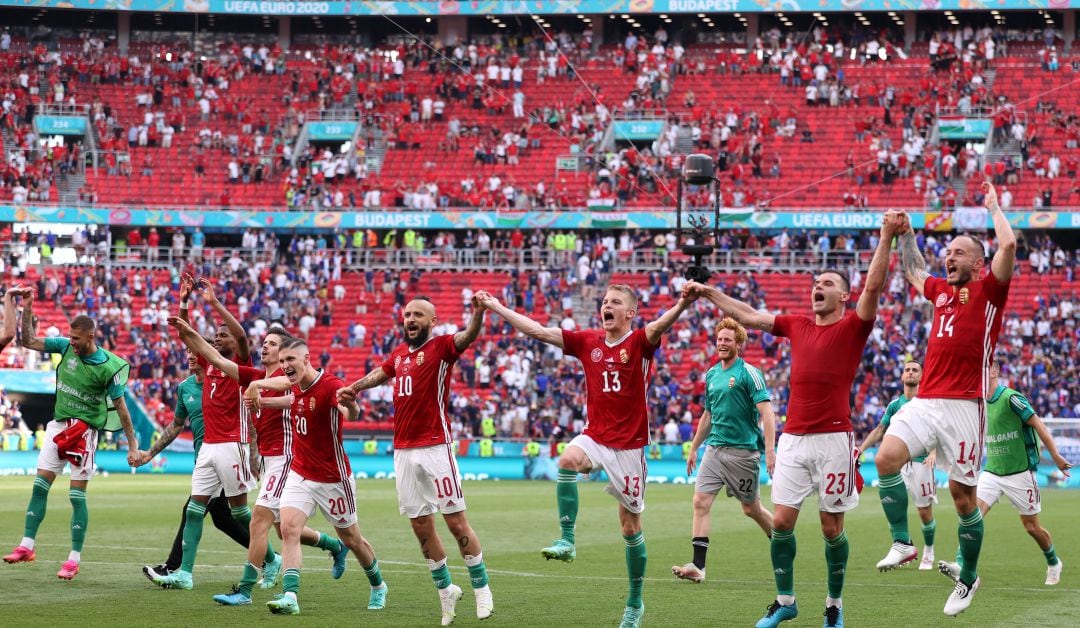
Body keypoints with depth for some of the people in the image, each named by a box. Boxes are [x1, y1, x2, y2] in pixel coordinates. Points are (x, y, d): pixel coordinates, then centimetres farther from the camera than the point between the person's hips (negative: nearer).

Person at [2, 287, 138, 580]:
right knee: (39, 486, 2)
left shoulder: (109, 367, -15)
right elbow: (29, 341, 4)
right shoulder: (66, 347, -2)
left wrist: (133, 445, -11)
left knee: (77, 495, -3)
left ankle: (74, 559, 3)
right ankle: (26, 545, 7)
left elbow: (121, 407, -10)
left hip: (84, 430, -5)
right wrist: (27, 308, -7)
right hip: (57, 424, 5)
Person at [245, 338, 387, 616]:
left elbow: (353, 413, -44)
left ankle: (378, 587, 36)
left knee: (351, 538, 12)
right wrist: (257, 384, 17)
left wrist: (349, 405, -66)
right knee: (289, 529, -16)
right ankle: (290, 596, -22)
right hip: (299, 475, 5)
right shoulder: (297, 385, -1)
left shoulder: (331, 385, -23)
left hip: (333, 479, -5)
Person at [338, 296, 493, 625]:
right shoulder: (399, 353, 13)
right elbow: (380, 373, 33)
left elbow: (467, 337, -26)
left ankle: (481, 588, 7)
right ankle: (445, 590, 23)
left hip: (435, 448, -6)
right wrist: (353, 387, 25)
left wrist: (478, 314, -45)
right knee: (421, 527, 9)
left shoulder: (441, 347, -6)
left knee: (456, 521, -5)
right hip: (403, 450, 6)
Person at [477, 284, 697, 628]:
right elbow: (537, 330, 6)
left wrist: (682, 304, -51)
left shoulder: (639, 343, -8)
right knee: (568, 459, -33)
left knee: (630, 525, 3)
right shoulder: (588, 341, 4)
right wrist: (497, 307, 5)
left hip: (629, 444, -3)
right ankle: (566, 541, -28)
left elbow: (660, 325, -30)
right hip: (595, 436, 3)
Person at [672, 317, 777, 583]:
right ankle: (698, 566, -11)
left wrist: (770, 450, -24)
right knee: (701, 501, -8)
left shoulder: (748, 373, -9)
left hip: (743, 450, -6)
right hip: (714, 449, 6)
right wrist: (694, 448, 25)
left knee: (751, 508, 6)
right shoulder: (711, 374, 12)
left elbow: (766, 412, -16)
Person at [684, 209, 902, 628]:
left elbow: (873, 286, -14)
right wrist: (709, 293, 25)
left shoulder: (852, 327, 0)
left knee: (831, 526, 1)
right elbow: (750, 316, 25)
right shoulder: (797, 326, 14)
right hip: (793, 438, 4)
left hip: (833, 438, -4)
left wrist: (887, 236, -23)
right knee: (781, 520, 0)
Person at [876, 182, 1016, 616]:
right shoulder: (940, 290, 19)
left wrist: (993, 206, 1)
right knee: (887, 457, -19)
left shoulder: (988, 291, 1)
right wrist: (906, 234, 41)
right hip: (924, 401, 5)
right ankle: (902, 542, -8)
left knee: (962, 494, 0)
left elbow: (1008, 245, -14)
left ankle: (968, 577, 15)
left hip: (963, 405, -5)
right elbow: (913, 272, 41)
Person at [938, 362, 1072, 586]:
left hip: (1019, 473, -6)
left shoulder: (1011, 398, -17)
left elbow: (1038, 424, -14)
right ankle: (961, 566, -23)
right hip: (992, 472, 6)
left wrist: (1055, 456, -17)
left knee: (1032, 527, 7)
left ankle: (1053, 563, 32)